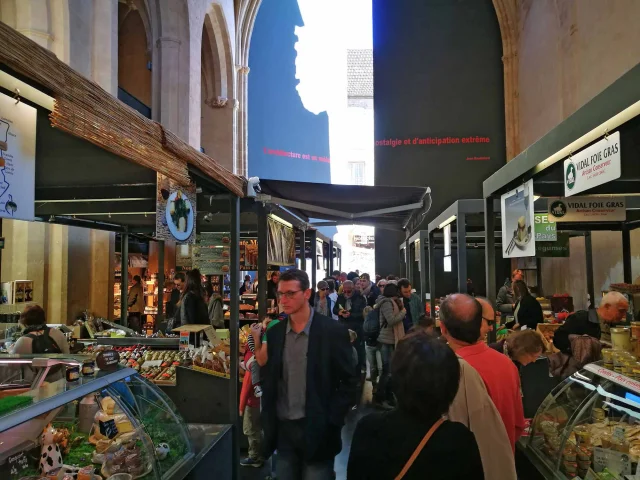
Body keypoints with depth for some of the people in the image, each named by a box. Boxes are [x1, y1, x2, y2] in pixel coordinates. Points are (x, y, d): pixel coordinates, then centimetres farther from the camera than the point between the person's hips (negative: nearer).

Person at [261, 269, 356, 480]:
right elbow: (269, 380, 10)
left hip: (316, 430, -4)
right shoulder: (274, 333, 3)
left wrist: (331, 422, -11)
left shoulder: (333, 332, -10)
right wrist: (268, 421, 2)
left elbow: (348, 382, -7)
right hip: (282, 429, 4)